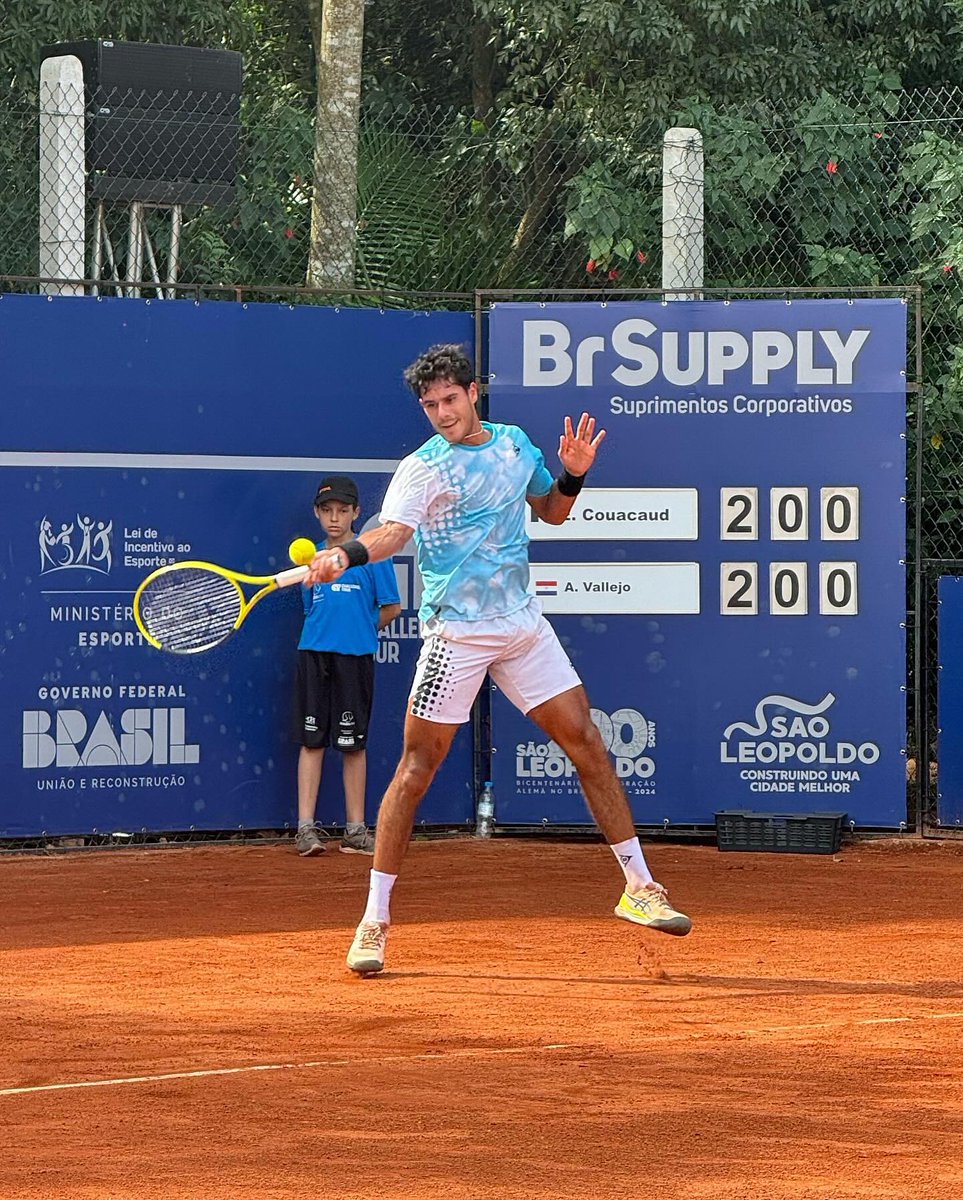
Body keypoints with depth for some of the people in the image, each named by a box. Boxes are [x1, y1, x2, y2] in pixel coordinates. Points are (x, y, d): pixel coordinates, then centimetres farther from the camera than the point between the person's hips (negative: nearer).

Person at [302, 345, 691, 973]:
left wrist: (573, 474, 2)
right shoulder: (424, 468, -11)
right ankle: (375, 921, 1)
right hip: (457, 633, -5)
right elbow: (394, 530, -29)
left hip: (525, 626, 5)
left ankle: (640, 887, 16)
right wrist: (347, 554, -49)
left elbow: (551, 509, 23)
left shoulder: (516, 443, 8)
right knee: (417, 768, -6)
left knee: (587, 744, 5)